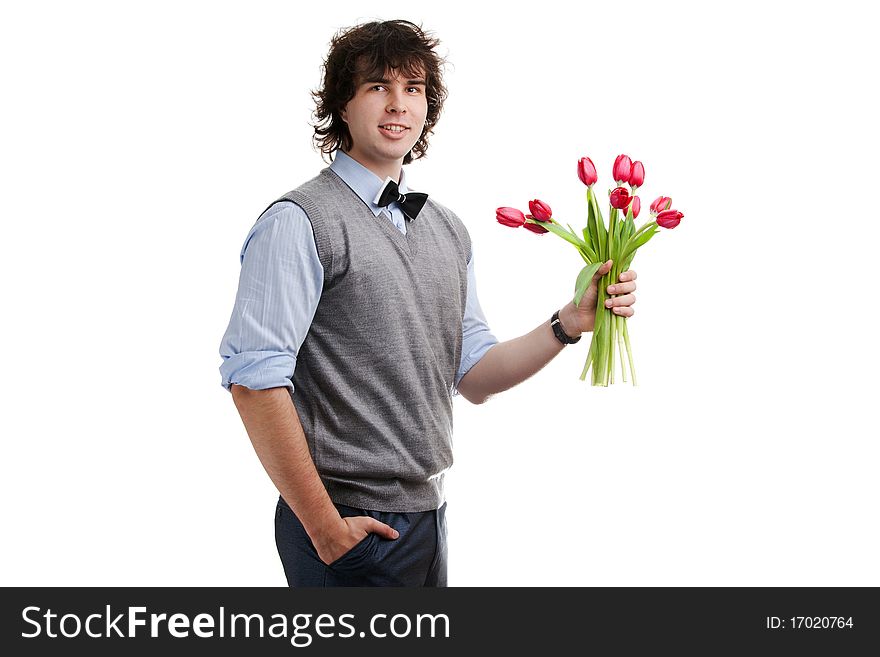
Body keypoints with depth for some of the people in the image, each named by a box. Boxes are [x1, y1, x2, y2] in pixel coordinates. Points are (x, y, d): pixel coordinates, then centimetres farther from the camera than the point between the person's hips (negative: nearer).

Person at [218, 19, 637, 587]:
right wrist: (323, 525, -19)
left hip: (428, 515, 7)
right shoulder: (299, 222, -12)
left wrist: (570, 324, -5)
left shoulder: (449, 231, 11)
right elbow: (255, 379, -19)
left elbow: (473, 376, 10)